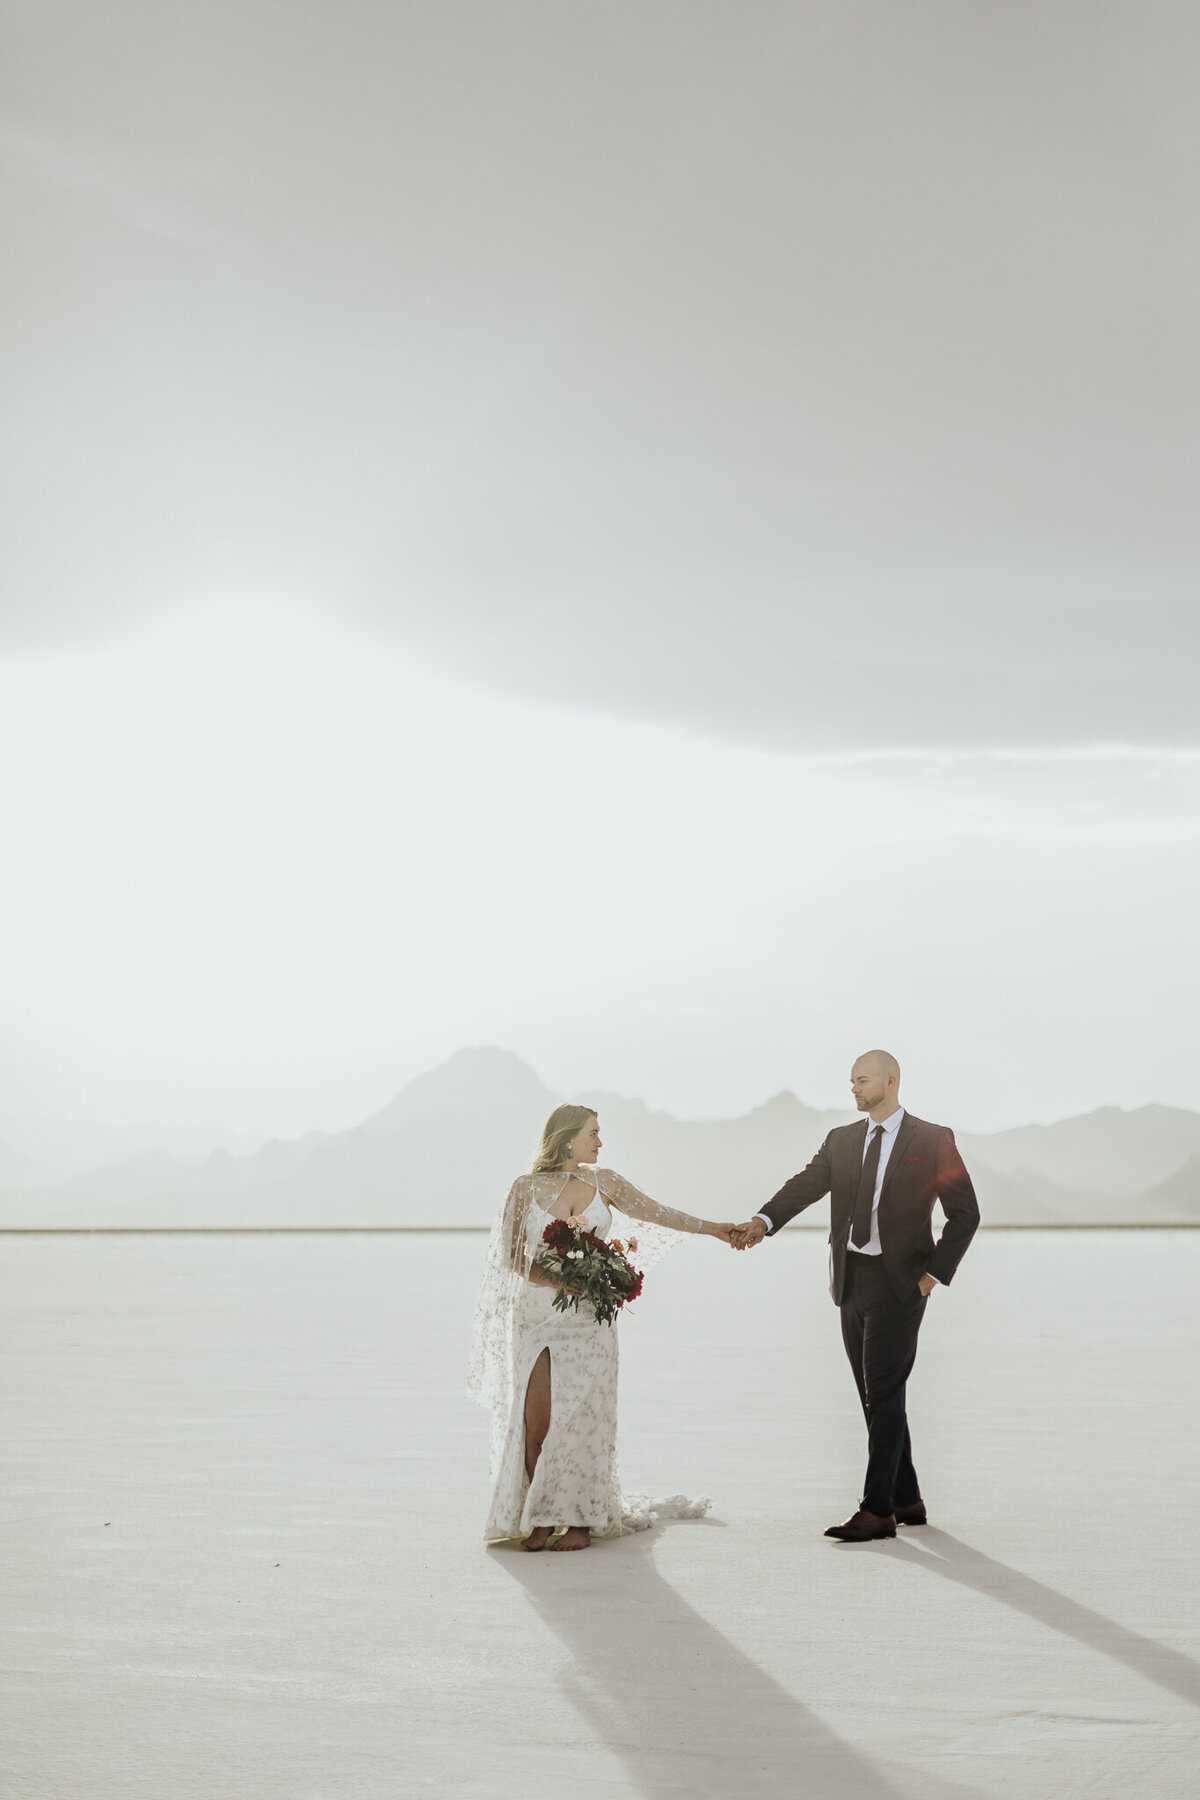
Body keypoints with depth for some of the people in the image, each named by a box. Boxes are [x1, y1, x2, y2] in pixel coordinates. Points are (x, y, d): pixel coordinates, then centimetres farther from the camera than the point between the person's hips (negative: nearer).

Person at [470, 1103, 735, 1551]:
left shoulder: (603, 1182, 7)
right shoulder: (528, 1187, 2)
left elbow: (656, 1213, 14)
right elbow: (511, 1255, 4)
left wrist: (713, 1228, 12)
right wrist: (549, 1277, -12)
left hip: (587, 1317, 1)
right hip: (536, 1311, -1)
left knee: (579, 1416, -5)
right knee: (534, 1420, -5)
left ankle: (581, 1521, 4)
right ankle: (539, 1520, 6)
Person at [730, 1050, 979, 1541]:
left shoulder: (932, 1140, -2)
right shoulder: (841, 1140, 11)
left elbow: (965, 1212, -2)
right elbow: (805, 1186, -3)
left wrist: (934, 1274, -9)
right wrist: (764, 1221, -22)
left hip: (898, 1282, -6)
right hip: (852, 1281, 6)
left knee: (884, 1396, -8)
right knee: (877, 1397, 10)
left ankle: (877, 1510, -6)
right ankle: (907, 1501, 21)